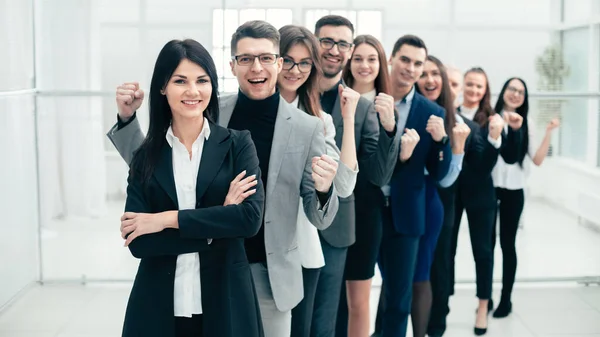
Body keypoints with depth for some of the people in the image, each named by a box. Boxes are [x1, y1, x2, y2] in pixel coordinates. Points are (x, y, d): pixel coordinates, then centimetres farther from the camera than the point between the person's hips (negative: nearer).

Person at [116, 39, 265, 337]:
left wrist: (167, 219, -15)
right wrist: (216, 224, -15)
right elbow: (138, 242, -9)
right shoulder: (145, 155, 0)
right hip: (158, 307, 1)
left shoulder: (238, 144, -2)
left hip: (225, 303, -1)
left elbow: (250, 218, -15)